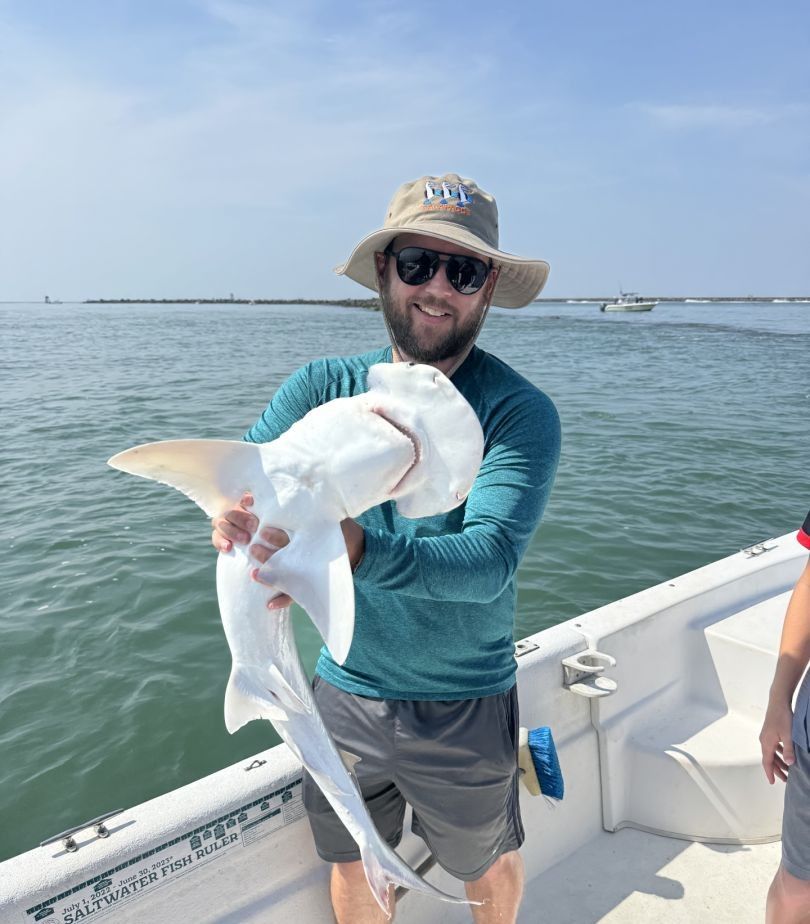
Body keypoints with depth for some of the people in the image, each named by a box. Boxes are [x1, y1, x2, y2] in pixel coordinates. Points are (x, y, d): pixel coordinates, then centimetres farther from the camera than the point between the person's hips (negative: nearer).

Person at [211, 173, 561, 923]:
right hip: (344, 691, 2)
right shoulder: (325, 386, -7)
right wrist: (239, 509, -40)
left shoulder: (519, 411, -19)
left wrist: (355, 548, -48)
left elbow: (491, 559, -30)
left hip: (463, 709, -1)